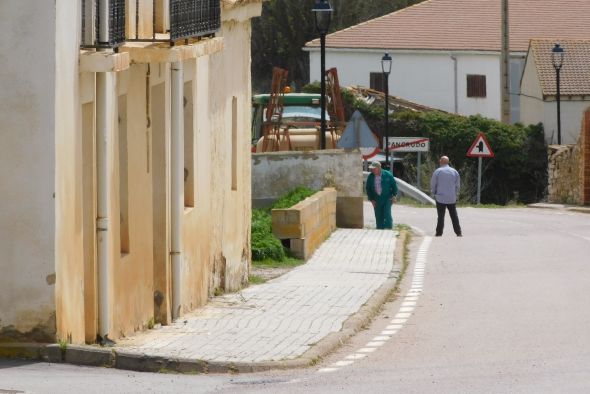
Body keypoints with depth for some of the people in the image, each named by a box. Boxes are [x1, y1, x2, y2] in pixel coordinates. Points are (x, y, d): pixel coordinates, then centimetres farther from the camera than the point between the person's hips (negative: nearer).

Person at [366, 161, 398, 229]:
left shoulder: (387, 175, -7)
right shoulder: (371, 177, 0)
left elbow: (394, 185, 3)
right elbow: (368, 189, 9)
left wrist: (394, 195, -4)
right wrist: (371, 199, 2)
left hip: (387, 198, -3)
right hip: (377, 200, 3)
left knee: (387, 215, -13)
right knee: (378, 216, 3)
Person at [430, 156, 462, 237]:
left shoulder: (437, 171, -7)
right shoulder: (454, 172, 2)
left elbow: (433, 185, -2)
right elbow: (457, 185, 8)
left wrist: (434, 194, 13)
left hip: (440, 198, -2)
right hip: (452, 198, 2)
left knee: (441, 216, 1)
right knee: (454, 216, 9)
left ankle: (439, 233, 0)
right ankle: (458, 232, 8)